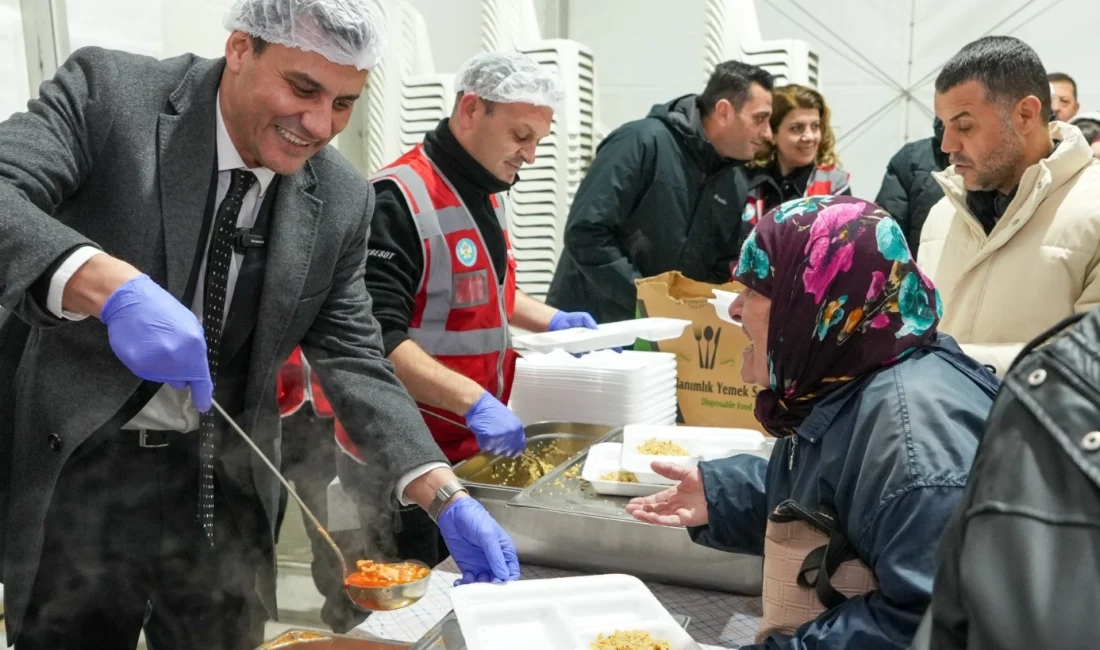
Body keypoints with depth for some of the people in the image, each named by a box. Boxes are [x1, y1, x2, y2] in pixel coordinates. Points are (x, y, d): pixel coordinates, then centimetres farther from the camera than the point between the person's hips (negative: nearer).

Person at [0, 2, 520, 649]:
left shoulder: (342, 200, -3)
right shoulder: (110, 90, -11)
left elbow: (352, 357, -1)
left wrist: (447, 498, -12)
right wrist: (110, 285, -41)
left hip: (227, 483, 3)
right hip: (78, 463, -2)